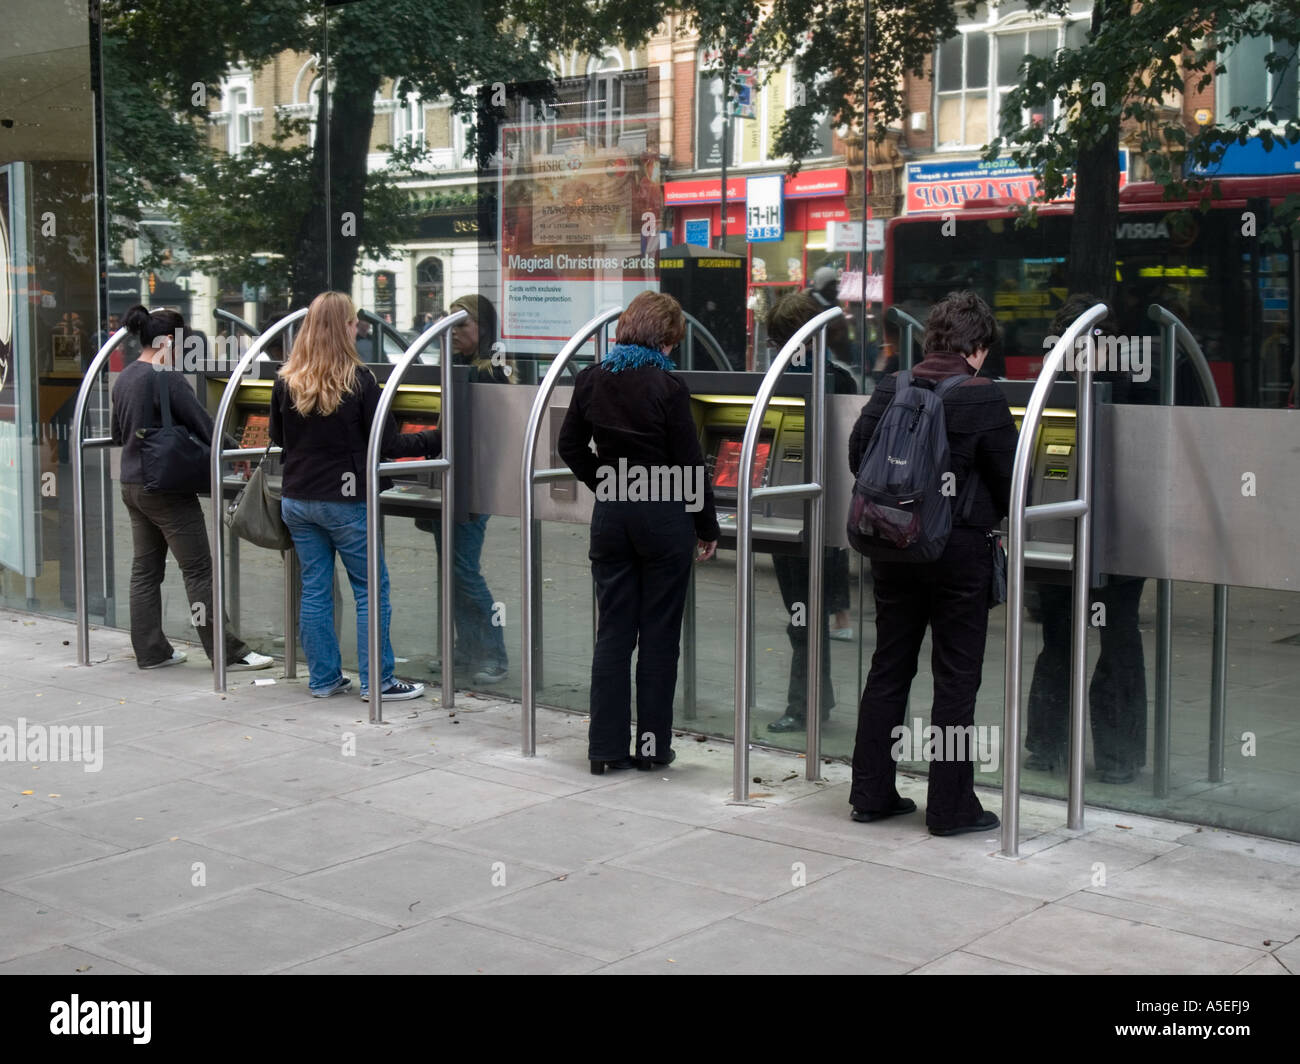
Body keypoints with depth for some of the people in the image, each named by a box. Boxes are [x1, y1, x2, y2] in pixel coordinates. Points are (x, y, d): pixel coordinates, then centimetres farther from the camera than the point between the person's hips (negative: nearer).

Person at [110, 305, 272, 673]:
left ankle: (150, 651, 17)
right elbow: (204, 426, -16)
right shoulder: (168, 379, -17)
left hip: (132, 486, 9)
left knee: (145, 570, 13)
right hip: (167, 488, -9)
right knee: (198, 570, -4)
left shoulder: (124, 378, 10)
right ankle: (227, 653, -1)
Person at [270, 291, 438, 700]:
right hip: (344, 501, -5)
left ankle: (323, 678, 17)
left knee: (314, 590, 11)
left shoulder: (286, 380, 1)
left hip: (297, 499, 5)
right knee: (371, 590, 5)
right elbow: (386, 443, -11)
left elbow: (276, 437, 14)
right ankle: (376, 681, 6)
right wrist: (433, 442, 0)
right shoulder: (358, 380, -12)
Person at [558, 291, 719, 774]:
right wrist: (707, 527, 0)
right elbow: (689, 463, -9)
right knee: (659, 635, 6)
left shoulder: (591, 380, 1)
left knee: (612, 633, 9)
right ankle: (653, 746, 12)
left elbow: (571, 447, 9)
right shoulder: (667, 386, -13)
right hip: (664, 518, -4)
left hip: (610, 517, 4)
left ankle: (606, 747, 10)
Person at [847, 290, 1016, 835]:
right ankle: (950, 806, 9)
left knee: (888, 669, 14)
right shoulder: (984, 397, -11)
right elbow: (1009, 477, -9)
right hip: (960, 549, -5)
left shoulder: (889, 390, 1)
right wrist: (987, 513, 12)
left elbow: (857, 455, 6)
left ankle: (871, 793, 20)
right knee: (956, 679, 4)